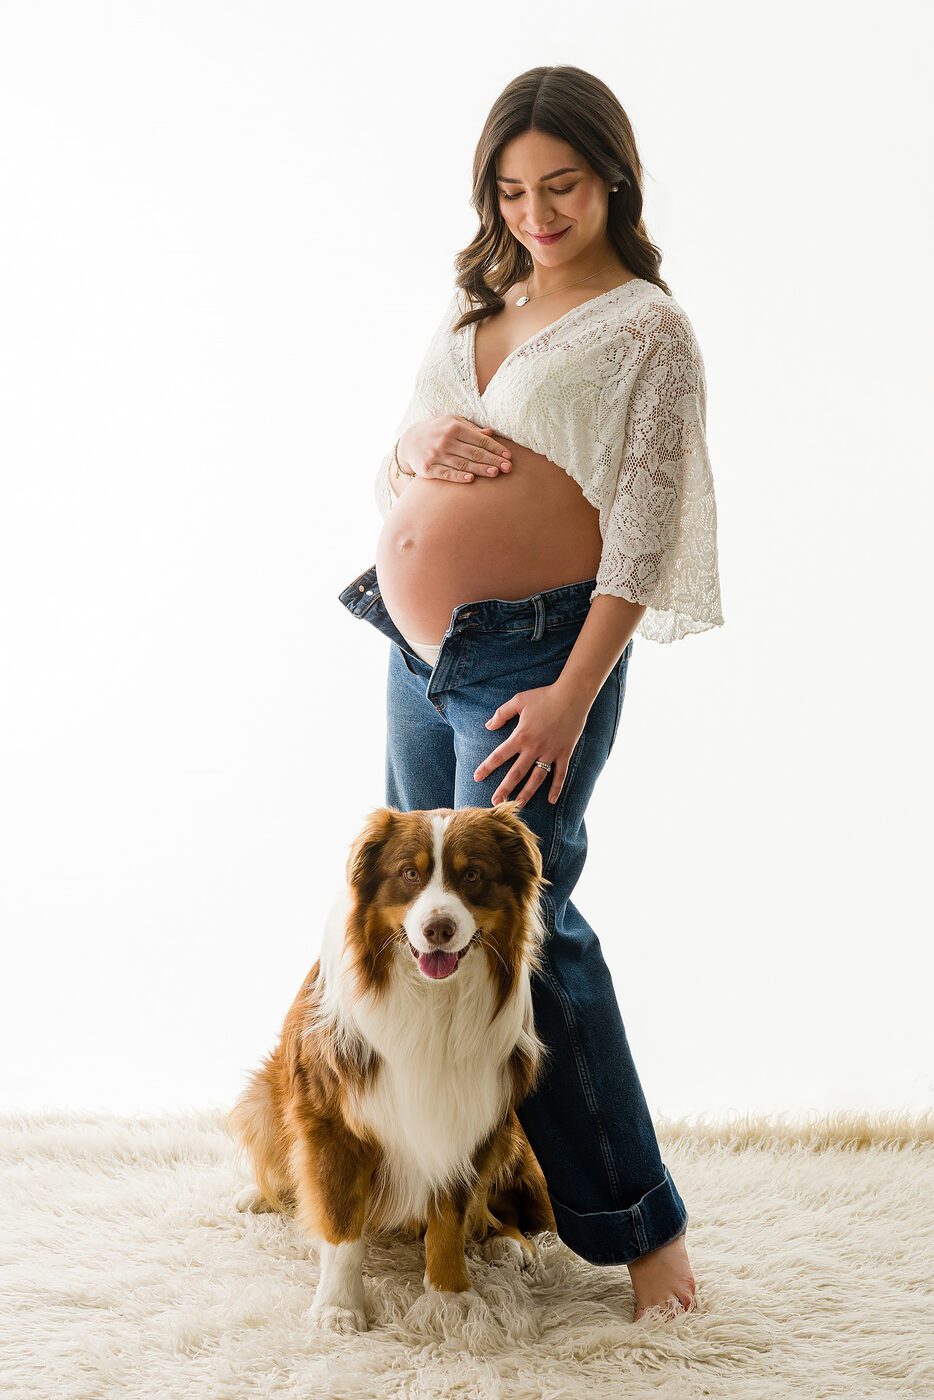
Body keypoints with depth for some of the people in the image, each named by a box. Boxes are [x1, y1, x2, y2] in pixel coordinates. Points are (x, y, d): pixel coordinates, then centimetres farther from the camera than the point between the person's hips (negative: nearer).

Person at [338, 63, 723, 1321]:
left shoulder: (648, 331, -5)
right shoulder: (474, 312, 16)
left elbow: (644, 529, -12)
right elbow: (391, 477, 18)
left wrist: (577, 692, -20)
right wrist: (419, 446, -6)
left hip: (534, 659, -7)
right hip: (417, 652, 7)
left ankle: (640, 1220, 2)